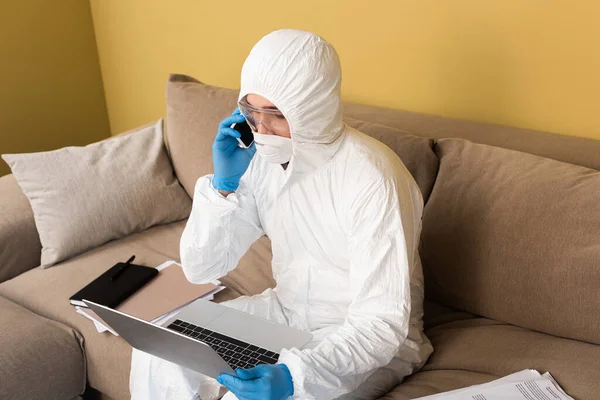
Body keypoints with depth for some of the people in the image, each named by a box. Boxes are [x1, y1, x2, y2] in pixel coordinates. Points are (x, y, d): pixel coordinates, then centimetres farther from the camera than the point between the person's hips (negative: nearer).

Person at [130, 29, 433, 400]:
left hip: (366, 341, -6)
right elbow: (200, 269, -4)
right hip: (288, 312, 6)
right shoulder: (260, 158, -8)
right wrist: (224, 184, -19)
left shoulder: (371, 179, -27)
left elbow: (381, 323, -28)